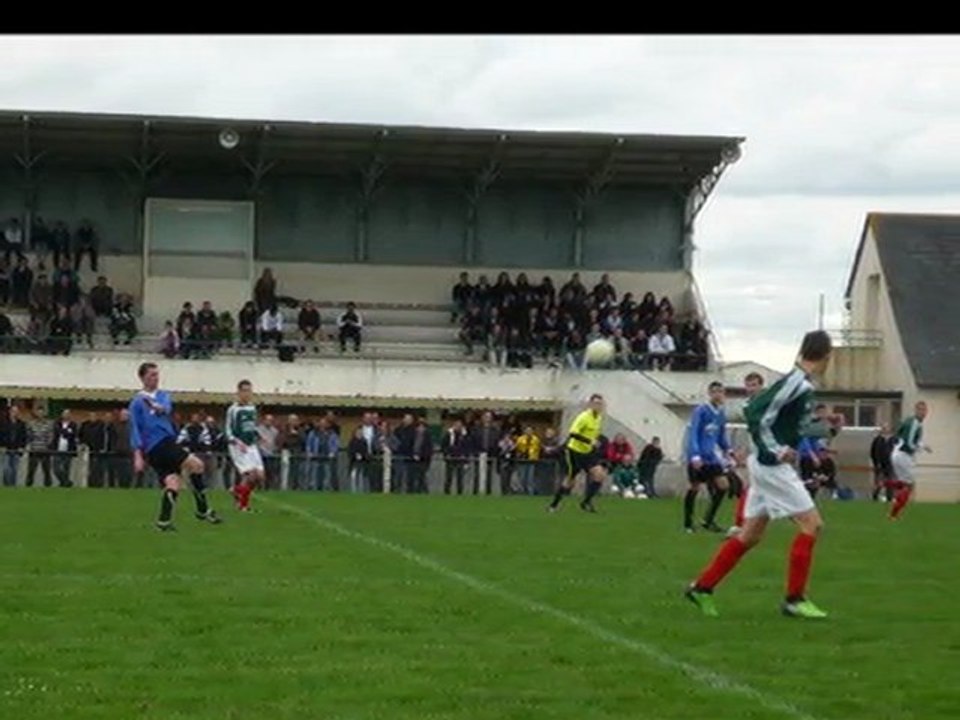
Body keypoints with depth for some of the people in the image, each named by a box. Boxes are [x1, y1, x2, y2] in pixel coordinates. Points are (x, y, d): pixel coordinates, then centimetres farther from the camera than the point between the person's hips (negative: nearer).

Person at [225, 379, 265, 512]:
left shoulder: (253, 408, 10)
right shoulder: (233, 409, -9)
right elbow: (227, 430, -10)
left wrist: (259, 437, 7)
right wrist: (237, 442, -24)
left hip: (251, 446, 7)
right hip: (238, 447, -7)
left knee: (259, 476, -3)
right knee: (250, 474, -18)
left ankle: (237, 489, 22)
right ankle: (243, 504, 3)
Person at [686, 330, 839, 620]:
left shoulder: (802, 385, 12)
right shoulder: (795, 383, -16)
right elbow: (756, 412, -23)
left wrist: (826, 426, 11)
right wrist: (775, 451, -22)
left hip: (771, 464, 10)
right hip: (772, 465, -10)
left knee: (750, 534, 13)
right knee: (811, 523, -7)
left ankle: (702, 587, 16)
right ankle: (794, 599, -4)